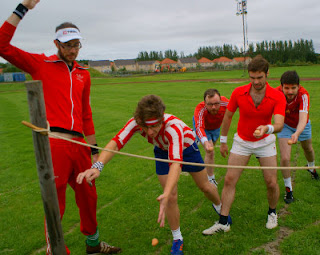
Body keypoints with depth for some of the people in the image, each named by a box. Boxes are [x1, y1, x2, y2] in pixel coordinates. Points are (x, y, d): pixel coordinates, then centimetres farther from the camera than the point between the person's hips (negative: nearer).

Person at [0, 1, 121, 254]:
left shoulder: (83, 74, 18)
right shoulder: (40, 64, 5)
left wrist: (93, 150, 18)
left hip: (79, 144, 5)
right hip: (54, 145, -5)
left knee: (88, 197, 16)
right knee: (55, 205, 0)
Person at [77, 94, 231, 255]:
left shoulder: (173, 127, -47)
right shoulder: (136, 123, -36)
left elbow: (176, 162, -56)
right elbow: (115, 143, -44)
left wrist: (165, 195, -70)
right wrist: (97, 166, -63)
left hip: (187, 147, -2)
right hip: (162, 151, 2)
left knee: (205, 187, 14)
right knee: (171, 196, -6)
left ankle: (219, 208, 50)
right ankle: (177, 239, 17)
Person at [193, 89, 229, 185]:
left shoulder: (226, 104, -37)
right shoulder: (200, 109, -47)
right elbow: (199, 127, -60)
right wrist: (205, 142, -80)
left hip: (216, 127, 4)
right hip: (203, 128, -4)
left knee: (211, 149, 24)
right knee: (210, 152, -16)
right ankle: (211, 179, -1)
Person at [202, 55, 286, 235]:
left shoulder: (278, 96, -18)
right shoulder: (239, 93, -15)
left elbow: (279, 124, -30)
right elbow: (228, 116, 0)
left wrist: (267, 128, -53)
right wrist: (223, 141, 5)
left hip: (265, 141, 0)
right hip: (242, 141, 1)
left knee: (271, 182, -2)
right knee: (229, 180, -5)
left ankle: (272, 213, 30)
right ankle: (223, 222, 5)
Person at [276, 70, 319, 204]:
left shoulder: (303, 95, -37)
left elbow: (303, 118, -49)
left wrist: (297, 133, -67)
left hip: (301, 126, 1)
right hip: (285, 125, -1)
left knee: (308, 149, 25)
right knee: (285, 158, -13)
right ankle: (288, 189, 9)